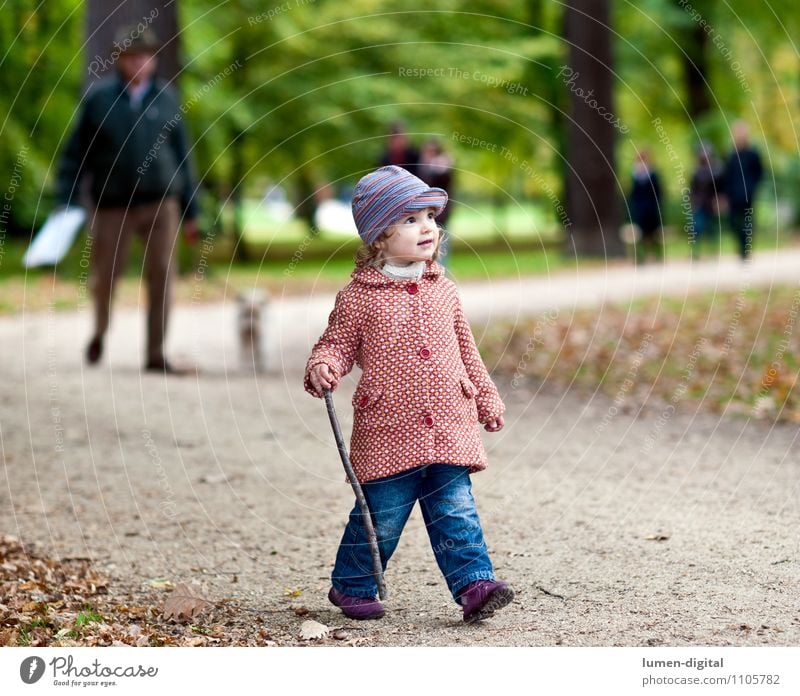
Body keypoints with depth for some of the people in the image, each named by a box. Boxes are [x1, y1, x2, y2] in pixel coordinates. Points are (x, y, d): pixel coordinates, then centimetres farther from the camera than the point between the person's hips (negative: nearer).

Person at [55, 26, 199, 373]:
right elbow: (76, 153, 2)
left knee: (162, 277, -5)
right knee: (104, 276, 7)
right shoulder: (99, 98, 0)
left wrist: (190, 211, 9)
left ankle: (156, 354, 1)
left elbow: (181, 155, 11)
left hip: (161, 203, 1)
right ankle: (100, 329, 37)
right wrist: (66, 203, -5)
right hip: (113, 204, -1)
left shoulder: (166, 99, 6)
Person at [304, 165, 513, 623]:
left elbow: (466, 351, 20)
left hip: (449, 429, 3)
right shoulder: (359, 297, -3)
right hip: (388, 431, -3)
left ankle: (474, 584, 0)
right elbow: (338, 344, 3)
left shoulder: (444, 292, 11)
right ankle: (352, 586, 22)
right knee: (381, 516, 5)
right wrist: (322, 367, -19)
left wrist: (487, 398, 24)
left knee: (456, 513, 0)